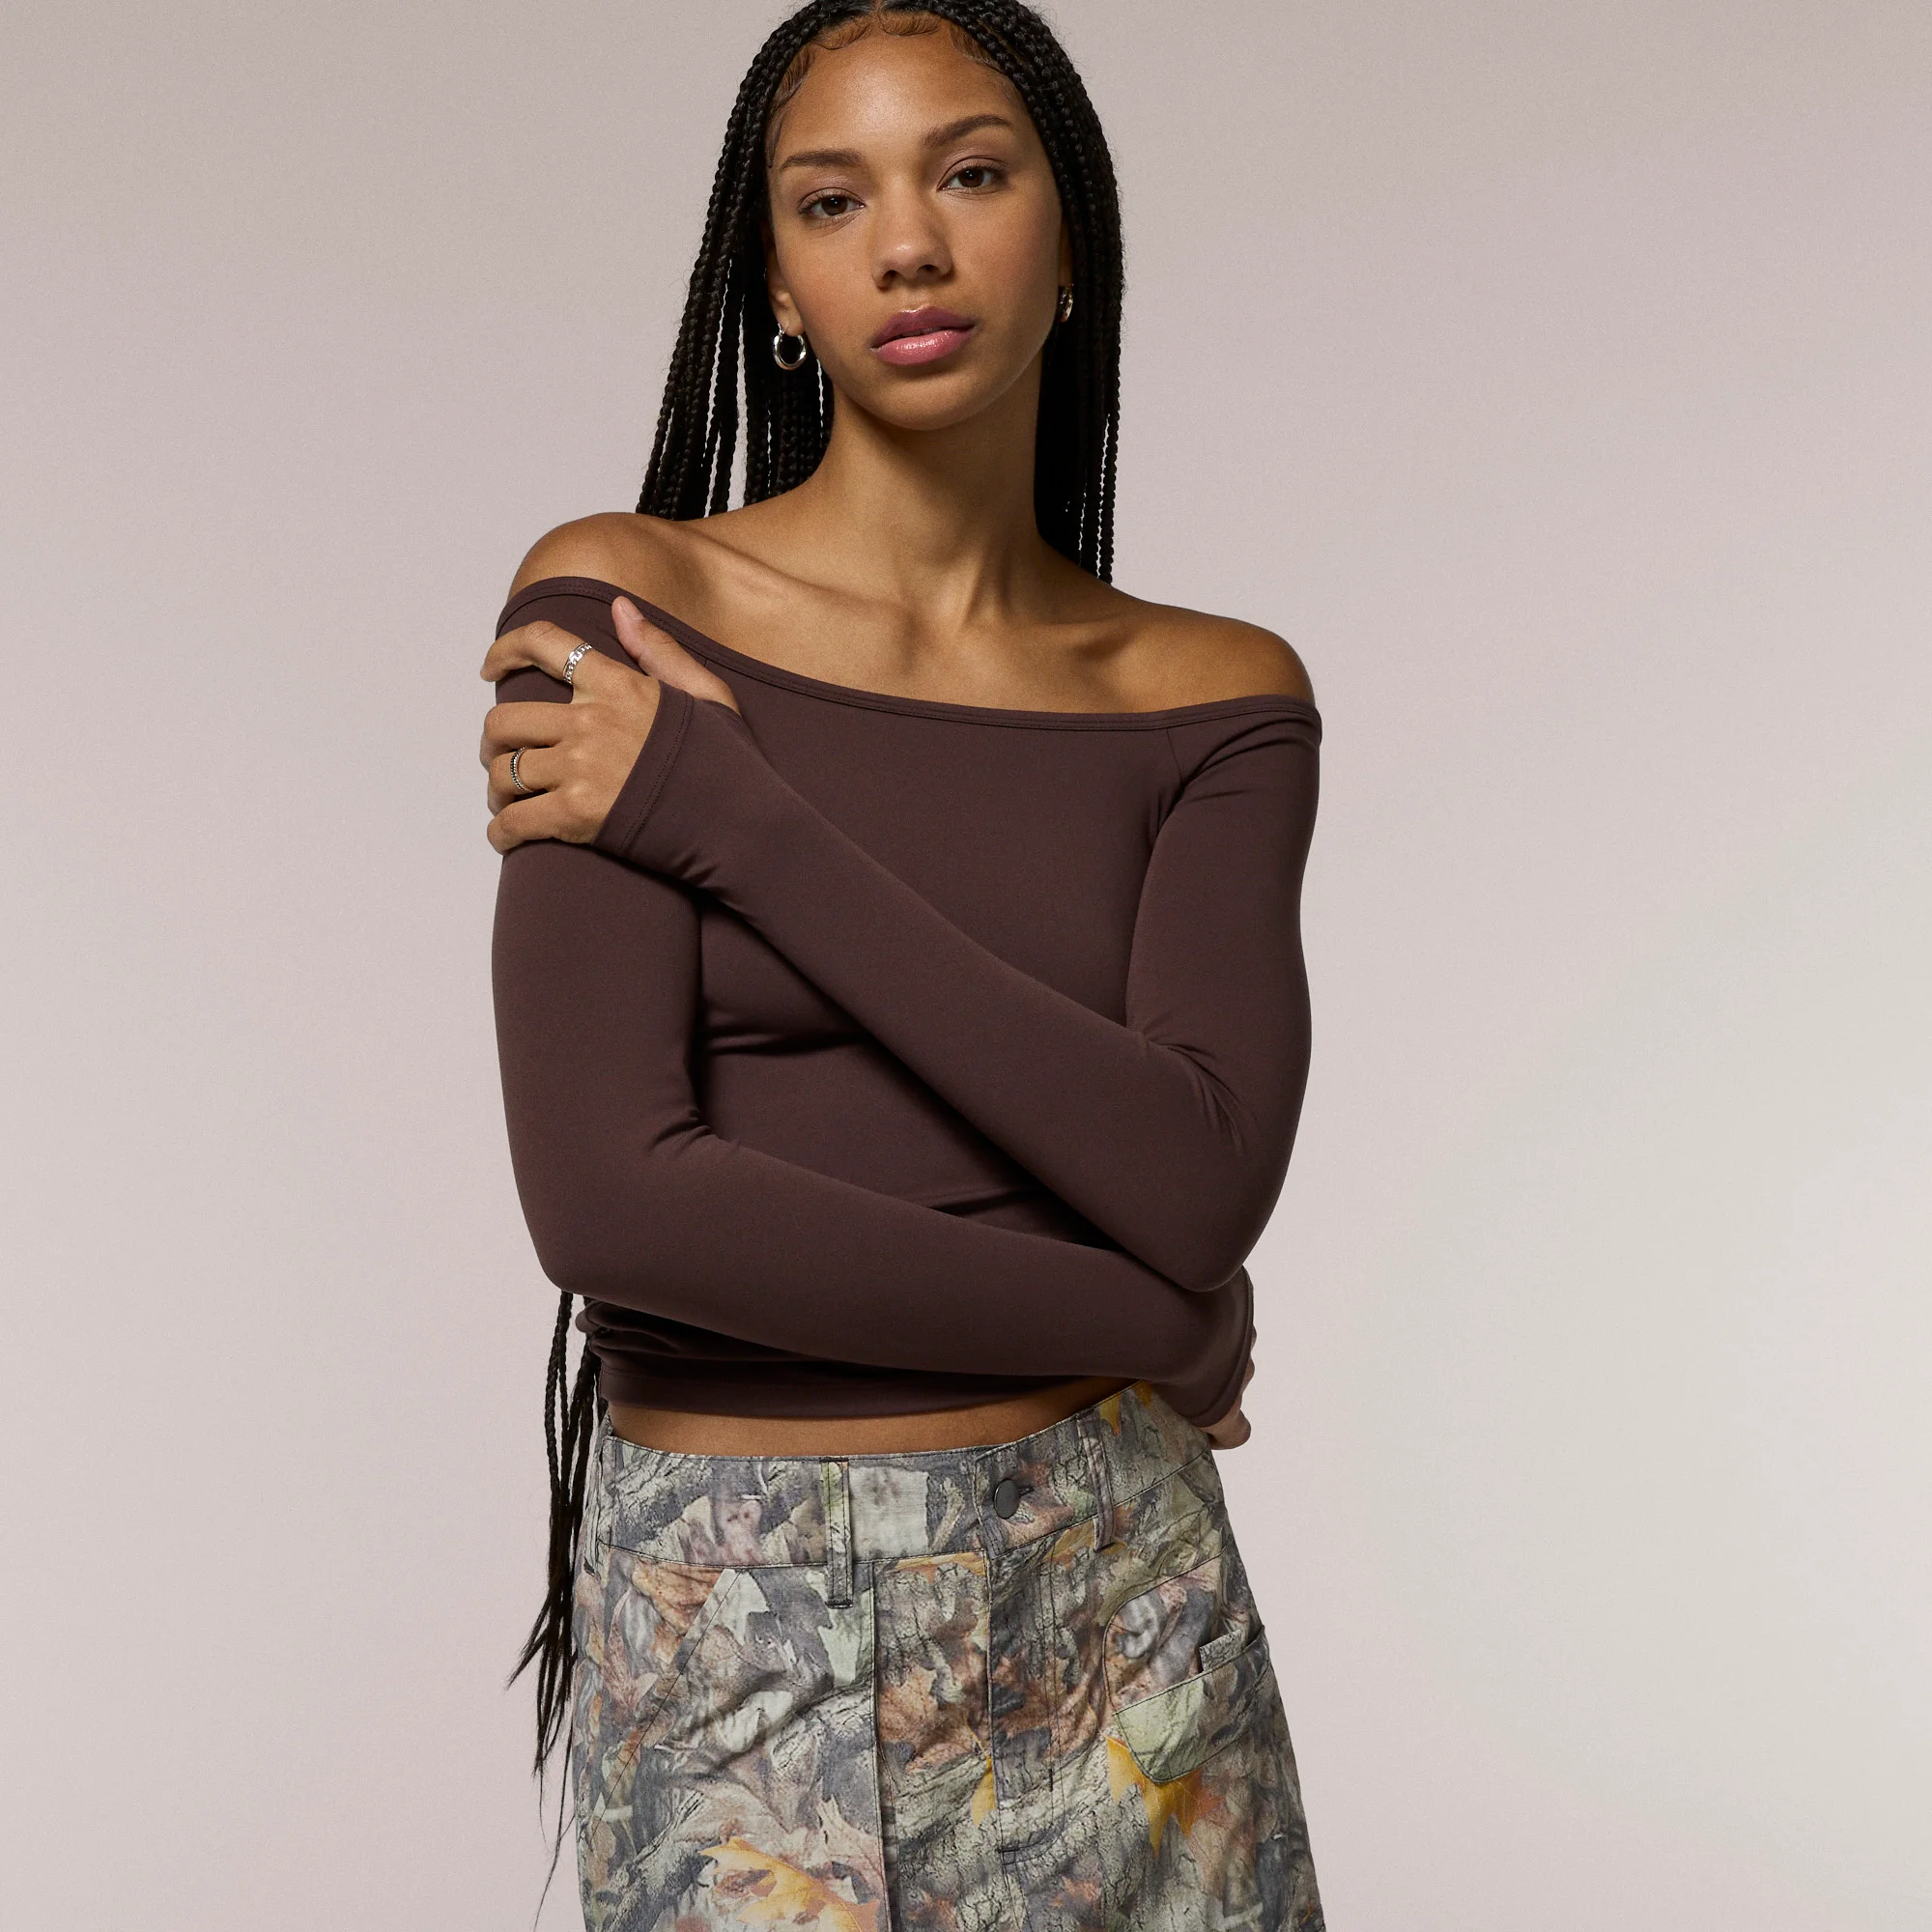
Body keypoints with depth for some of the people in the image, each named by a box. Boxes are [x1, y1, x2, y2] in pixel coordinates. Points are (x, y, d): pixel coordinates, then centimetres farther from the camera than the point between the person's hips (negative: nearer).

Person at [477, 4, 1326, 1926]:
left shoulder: (1217, 699, -1)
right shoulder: (615, 606, -8)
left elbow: (1202, 1185, -15)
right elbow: (610, 1197, -16)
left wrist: (728, 816, -17)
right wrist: (1146, 1325, -9)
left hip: (1114, 1597, 2)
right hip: (730, 1617, -2)